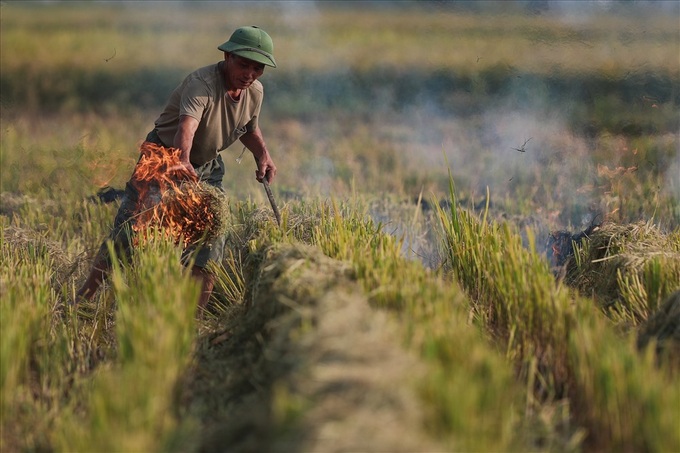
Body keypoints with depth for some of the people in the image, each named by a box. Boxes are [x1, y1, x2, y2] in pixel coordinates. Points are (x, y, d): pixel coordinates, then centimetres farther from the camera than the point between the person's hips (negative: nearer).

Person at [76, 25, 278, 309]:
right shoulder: (201, 84, -30)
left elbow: (250, 127, 16)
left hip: (208, 168, 6)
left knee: (212, 238, -3)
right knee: (127, 230, -5)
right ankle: (82, 299, 9)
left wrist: (262, 154, -1)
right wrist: (182, 160, -68)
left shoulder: (255, 92, -7)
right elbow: (187, 126, -49)